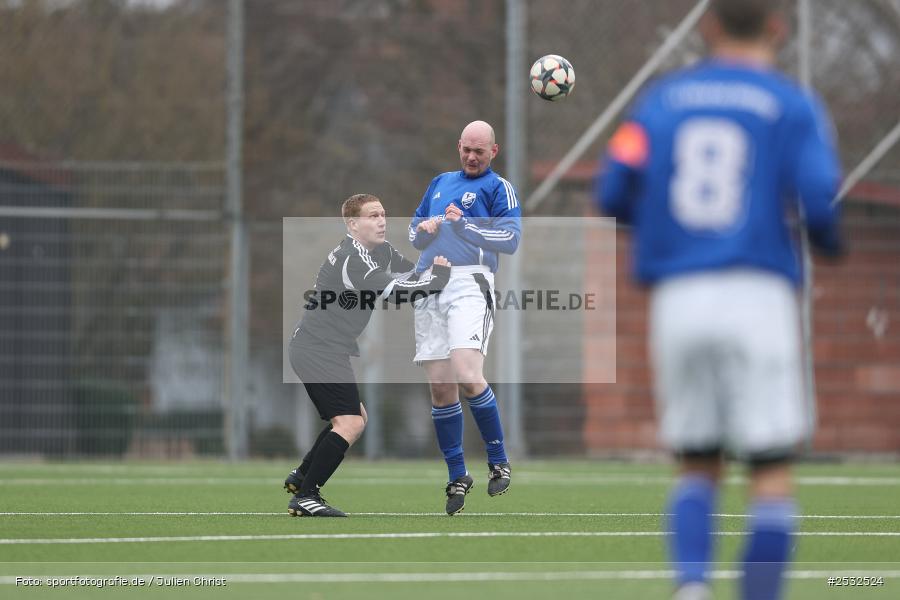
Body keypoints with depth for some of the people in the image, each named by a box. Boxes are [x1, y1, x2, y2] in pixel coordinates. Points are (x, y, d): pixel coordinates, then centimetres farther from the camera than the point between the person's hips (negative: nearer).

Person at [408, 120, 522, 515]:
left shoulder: (498, 187, 7)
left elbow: (511, 238, -5)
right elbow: (414, 233, 28)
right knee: (440, 389, 3)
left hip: (469, 283, -6)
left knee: (467, 376, -22)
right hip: (428, 286, 6)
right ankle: (457, 477, 13)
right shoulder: (440, 183, 25)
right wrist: (424, 230, 5)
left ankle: (499, 462, -6)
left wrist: (463, 225, -13)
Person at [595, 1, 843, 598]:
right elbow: (820, 202, -8)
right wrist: (832, 241, 14)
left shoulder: (662, 99, 11)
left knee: (697, 466, 13)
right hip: (758, 296, -3)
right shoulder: (795, 107, 3)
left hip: (677, 301, 3)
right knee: (772, 471, 3)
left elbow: (614, 195, 5)